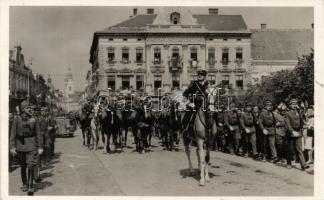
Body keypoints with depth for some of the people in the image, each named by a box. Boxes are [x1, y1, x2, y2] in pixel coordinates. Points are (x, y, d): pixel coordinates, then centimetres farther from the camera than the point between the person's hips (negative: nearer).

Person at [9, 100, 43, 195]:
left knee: (30, 166, -9)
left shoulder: (34, 119, -2)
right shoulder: (17, 120, -2)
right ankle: (25, 184, 28)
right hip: (20, 145, 1)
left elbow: (38, 134, 1)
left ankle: (31, 186, -1)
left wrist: (40, 147, -1)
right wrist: (12, 146, -6)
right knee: (23, 166, 12)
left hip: (31, 145, -1)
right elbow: (13, 134, -1)